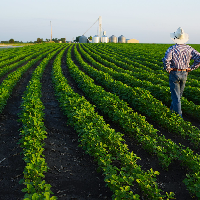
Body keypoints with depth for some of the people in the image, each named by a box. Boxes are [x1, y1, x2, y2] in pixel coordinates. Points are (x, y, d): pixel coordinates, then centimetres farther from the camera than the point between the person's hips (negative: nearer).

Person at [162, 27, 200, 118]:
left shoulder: (172, 48, -13)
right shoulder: (189, 48, 0)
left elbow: (166, 60, -30)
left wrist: (168, 69, -13)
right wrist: (191, 68, 0)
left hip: (174, 74, -4)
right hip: (184, 74, 5)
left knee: (175, 95, 1)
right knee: (179, 94, 24)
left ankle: (178, 116, -1)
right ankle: (172, 108, 43)